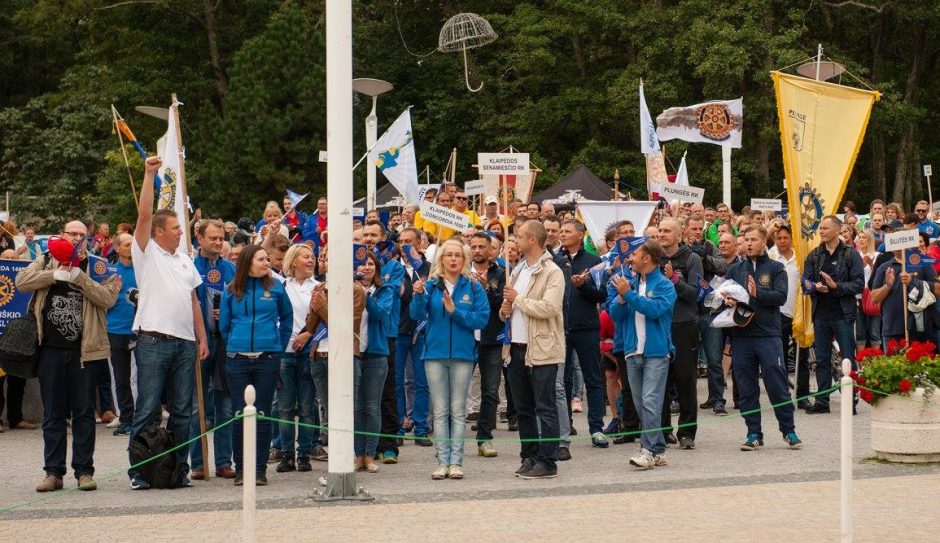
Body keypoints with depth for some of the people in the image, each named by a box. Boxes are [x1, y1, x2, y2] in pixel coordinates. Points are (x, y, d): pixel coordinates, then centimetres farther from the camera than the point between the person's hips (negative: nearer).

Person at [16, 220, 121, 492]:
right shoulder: (46, 262, 10)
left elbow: (108, 297, -10)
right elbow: (22, 281, -6)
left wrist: (78, 276, -17)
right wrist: (57, 274, -13)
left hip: (85, 350, -1)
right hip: (51, 349, 1)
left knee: (84, 413, 3)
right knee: (53, 414, 5)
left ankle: (84, 471, 9)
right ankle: (53, 472, 10)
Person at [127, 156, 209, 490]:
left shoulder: (185, 260, 19)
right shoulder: (146, 253, 2)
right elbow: (144, 215, -12)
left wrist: (202, 338, 13)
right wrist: (149, 174, -16)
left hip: (185, 342, 6)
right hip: (154, 340, -6)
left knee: (182, 412, 8)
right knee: (147, 410, -3)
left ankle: (178, 468, 14)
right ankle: (138, 470, 1)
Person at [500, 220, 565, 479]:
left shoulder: (552, 272, -9)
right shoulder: (518, 270, 17)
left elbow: (548, 308, -21)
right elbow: (510, 304, 27)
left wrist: (518, 299, -12)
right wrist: (505, 309, 3)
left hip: (541, 349, -8)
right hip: (517, 347, 8)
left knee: (545, 409, -4)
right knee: (523, 409, 13)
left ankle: (546, 462, -2)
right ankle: (529, 457, 21)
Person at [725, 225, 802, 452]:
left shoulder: (775, 268, 4)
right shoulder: (735, 269, 14)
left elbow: (781, 296, -8)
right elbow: (724, 295, 14)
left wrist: (758, 293, -20)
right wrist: (727, 300, -7)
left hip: (768, 334, -3)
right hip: (741, 336, 3)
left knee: (777, 385, -3)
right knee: (746, 388, 5)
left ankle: (788, 431, 7)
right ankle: (754, 434, 12)